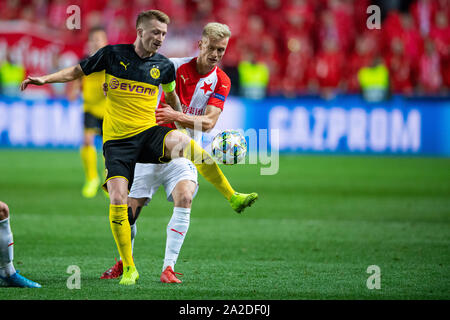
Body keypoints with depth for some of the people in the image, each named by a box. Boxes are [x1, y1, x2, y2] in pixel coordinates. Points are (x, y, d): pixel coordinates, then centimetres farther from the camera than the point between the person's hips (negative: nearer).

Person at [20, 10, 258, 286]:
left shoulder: (164, 66, 5)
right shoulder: (113, 55, -1)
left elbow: (171, 94, 25)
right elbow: (78, 71, 10)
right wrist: (44, 79, 0)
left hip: (149, 133, 1)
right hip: (117, 140, 0)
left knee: (182, 141, -33)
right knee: (117, 200, -17)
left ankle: (233, 198, -22)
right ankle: (129, 268, -1)